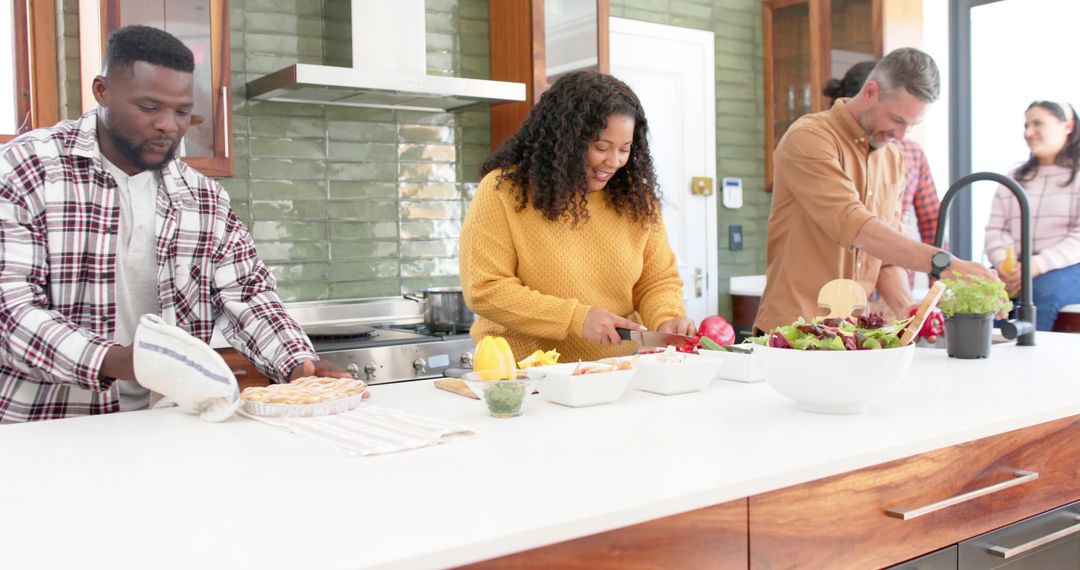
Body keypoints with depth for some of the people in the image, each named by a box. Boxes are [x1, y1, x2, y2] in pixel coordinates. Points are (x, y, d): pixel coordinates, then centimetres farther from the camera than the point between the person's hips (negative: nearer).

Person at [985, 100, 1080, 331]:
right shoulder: (1014, 178, 22)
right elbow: (995, 230, 11)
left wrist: (1038, 265, -19)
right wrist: (1003, 264, -10)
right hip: (1014, 270, 3)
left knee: (1044, 291, -36)